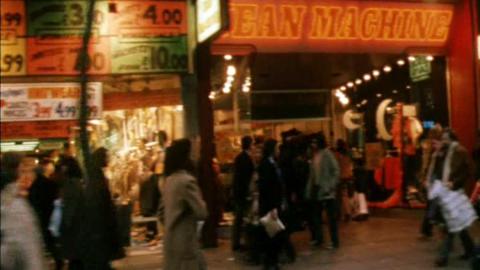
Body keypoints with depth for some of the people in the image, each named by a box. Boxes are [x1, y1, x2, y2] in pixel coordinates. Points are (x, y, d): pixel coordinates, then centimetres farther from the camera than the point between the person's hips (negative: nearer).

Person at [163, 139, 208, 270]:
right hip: (185, 241, -9)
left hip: (172, 240, 9)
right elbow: (202, 213, -18)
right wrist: (201, 203, 1)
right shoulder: (187, 181, -19)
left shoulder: (170, 180, 8)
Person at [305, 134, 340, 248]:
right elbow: (312, 173, 11)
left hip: (326, 190, -7)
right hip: (316, 189, 7)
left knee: (331, 217, 0)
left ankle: (335, 241, 6)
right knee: (316, 215, 13)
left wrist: (331, 186, -17)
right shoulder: (315, 155, 10)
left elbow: (336, 171, -12)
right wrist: (310, 189, 7)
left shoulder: (327, 154, -10)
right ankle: (318, 238, 27)